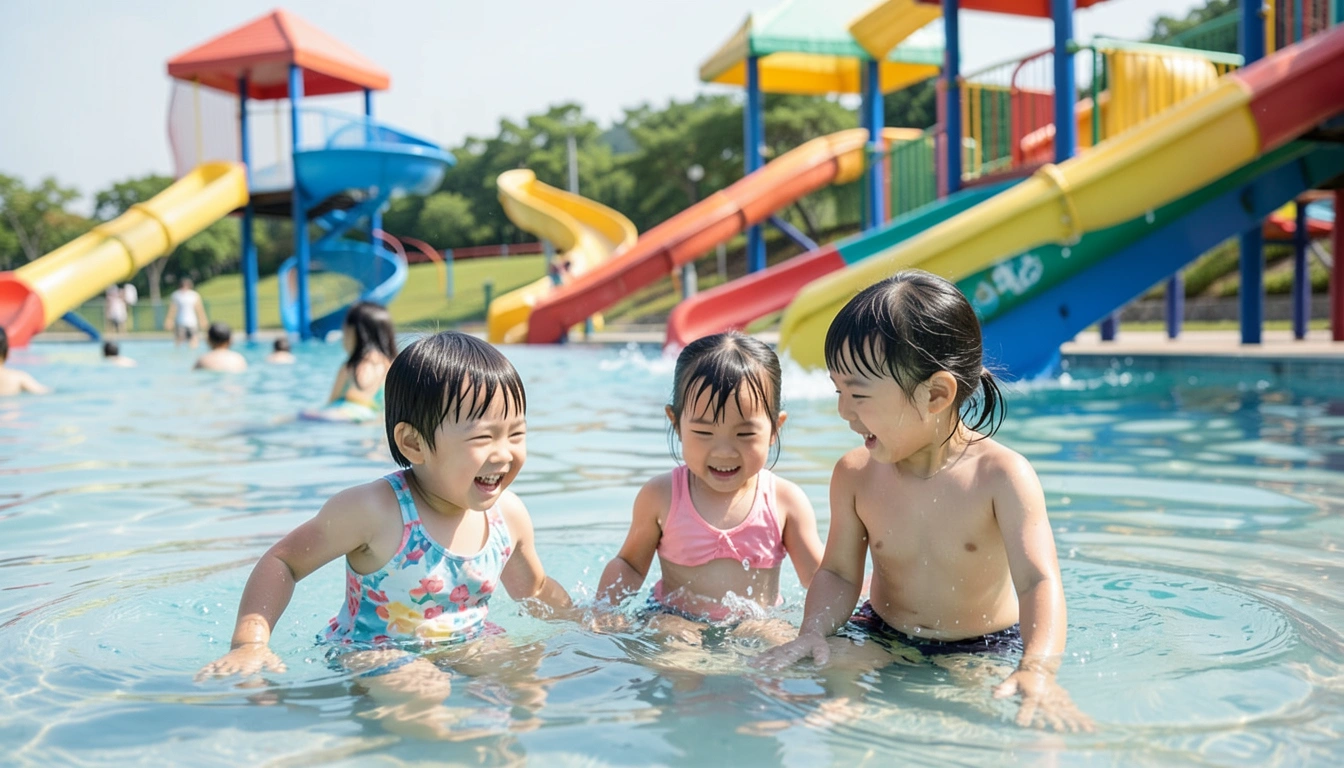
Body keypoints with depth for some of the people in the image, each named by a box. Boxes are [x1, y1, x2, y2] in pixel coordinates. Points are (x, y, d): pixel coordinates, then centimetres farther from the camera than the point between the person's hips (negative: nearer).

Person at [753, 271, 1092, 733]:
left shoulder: (1001, 476, -20)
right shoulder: (855, 474, -7)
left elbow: (1039, 582, -27)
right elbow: (839, 574, -1)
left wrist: (1038, 669, -46)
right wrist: (813, 633, -22)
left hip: (984, 651, -2)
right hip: (882, 641, 3)